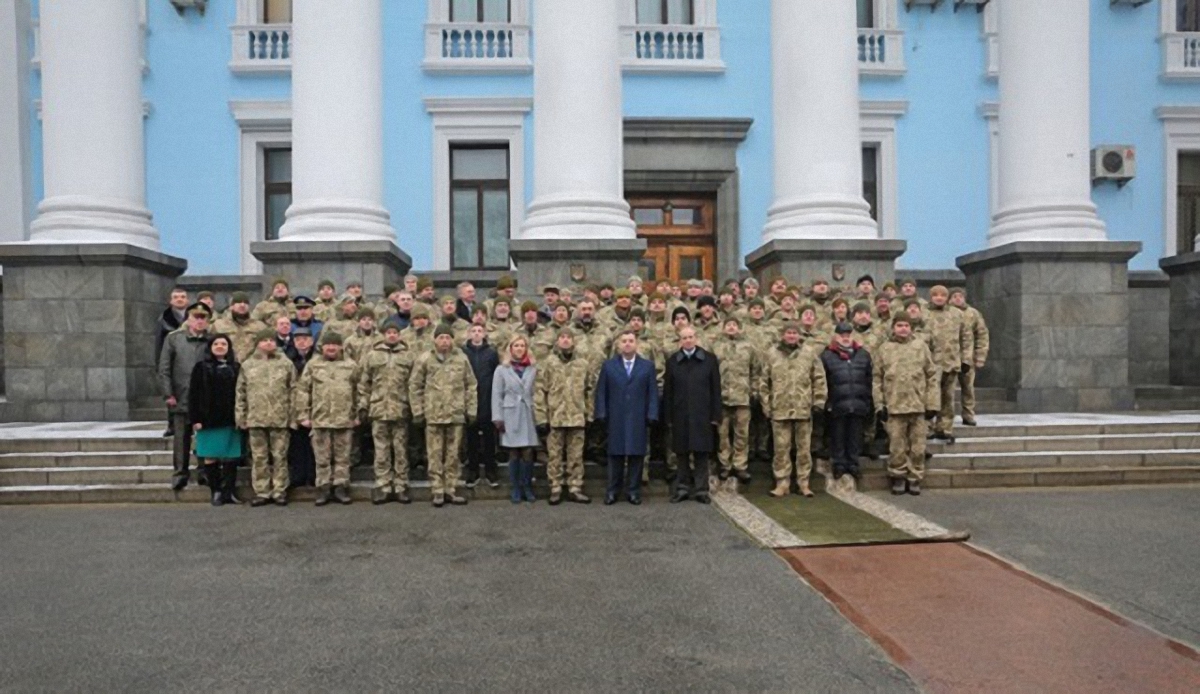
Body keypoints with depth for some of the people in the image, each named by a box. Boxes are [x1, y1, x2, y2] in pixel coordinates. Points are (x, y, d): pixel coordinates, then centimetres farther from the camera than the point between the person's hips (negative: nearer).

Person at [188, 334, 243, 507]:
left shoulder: (236, 368, 8)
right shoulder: (201, 368, 4)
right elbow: (193, 395, 1)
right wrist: (195, 419, -6)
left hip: (230, 420, 1)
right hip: (208, 420, -1)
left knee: (230, 457, 1)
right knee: (210, 458, 2)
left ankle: (230, 491, 7)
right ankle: (216, 492, 10)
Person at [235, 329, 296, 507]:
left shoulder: (286, 363, 3)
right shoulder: (248, 365, 9)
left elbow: (294, 391, 1)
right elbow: (241, 392, 9)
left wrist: (293, 415, -6)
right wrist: (240, 416, 4)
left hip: (280, 418, -2)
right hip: (256, 418, 2)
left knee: (280, 456, 4)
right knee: (259, 457, 7)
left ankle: (280, 491, 11)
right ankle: (261, 492, 14)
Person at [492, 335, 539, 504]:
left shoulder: (533, 369, 8)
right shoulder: (502, 369, 4)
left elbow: (536, 392, 6)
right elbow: (496, 395, 2)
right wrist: (497, 418, -5)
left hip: (528, 415, 1)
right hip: (511, 416, -1)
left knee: (528, 453, 0)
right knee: (514, 454, 2)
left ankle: (527, 488, 11)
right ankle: (514, 489, 11)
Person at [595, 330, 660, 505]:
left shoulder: (647, 366, 8)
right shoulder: (608, 366, 8)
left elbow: (653, 393, 4)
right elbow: (601, 392, 5)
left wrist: (651, 415, -5)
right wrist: (601, 414, -3)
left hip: (638, 420, 0)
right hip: (615, 420, 0)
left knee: (636, 455, 4)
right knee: (615, 455, 5)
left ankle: (634, 491, 12)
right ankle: (612, 491, 12)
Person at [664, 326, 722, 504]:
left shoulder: (709, 359, 2)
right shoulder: (672, 361, 5)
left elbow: (715, 389, 1)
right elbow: (667, 391, 5)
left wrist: (716, 415, -3)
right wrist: (669, 416, 0)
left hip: (702, 414, -1)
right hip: (680, 415, 1)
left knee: (702, 452, 3)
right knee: (682, 453, 7)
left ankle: (701, 489, 11)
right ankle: (682, 488, 17)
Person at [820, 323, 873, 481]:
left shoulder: (863, 354, 11)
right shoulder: (827, 356, 1)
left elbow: (870, 379, 12)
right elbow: (821, 381, 0)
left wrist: (869, 401, 9)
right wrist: (825, 402, -5)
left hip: (858, 404, 2)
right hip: (837, 404, -2)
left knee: (855, 436, 8)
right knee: (838, 436, 5)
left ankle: (853, 464, 20)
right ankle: (839, 464, 16)